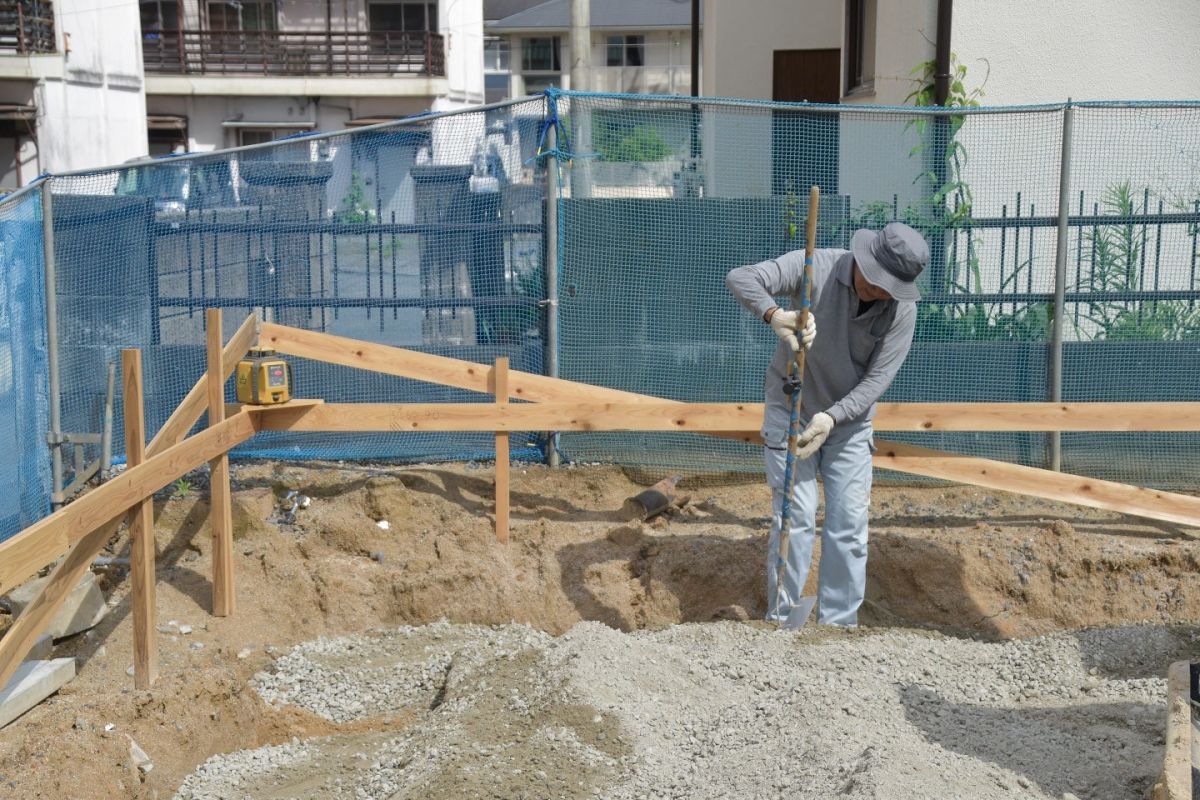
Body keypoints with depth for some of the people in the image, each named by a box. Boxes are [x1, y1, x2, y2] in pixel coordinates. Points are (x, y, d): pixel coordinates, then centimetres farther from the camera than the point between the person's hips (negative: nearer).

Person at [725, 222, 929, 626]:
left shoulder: (902, 310, -15)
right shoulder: (815, 267, -21)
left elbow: (876, 380, -16)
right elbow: (739, 278, -31)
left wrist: (831, 417, -31)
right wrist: (773, 314, -51)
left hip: (849, 422, 2)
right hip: (790, 411, -2)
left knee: (849, 526, 1)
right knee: (795, 519, -4)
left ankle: (838, 626, 13)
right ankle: (782, 622, 7)